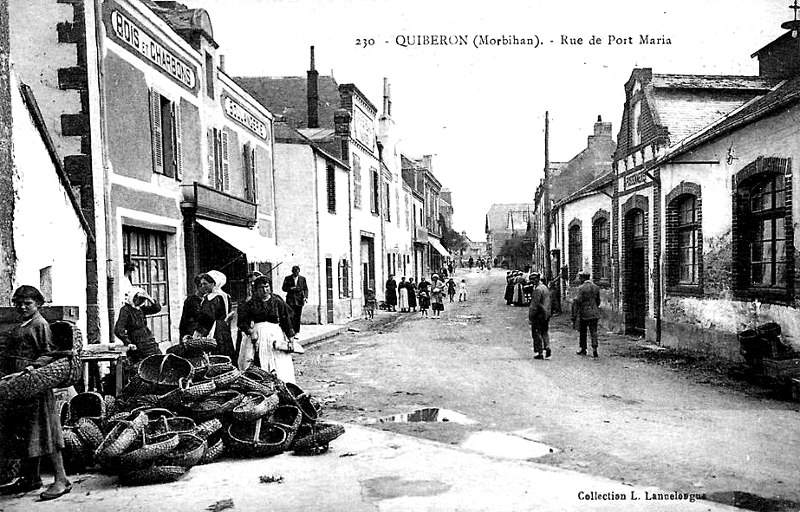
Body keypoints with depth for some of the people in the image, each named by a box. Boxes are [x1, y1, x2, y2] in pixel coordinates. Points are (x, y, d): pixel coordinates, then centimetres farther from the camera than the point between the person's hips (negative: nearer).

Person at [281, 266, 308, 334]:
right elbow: (283, 288, 7)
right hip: (290, 299, -1)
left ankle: (297, 332, 10)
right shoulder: (287, 278, 5)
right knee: (291, 316, -12)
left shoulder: (303, 279, 7)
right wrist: (290, 289, -12)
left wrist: (305, 297, -11)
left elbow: (305, 289, 5)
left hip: (299, 300, 1)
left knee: (298, 317, 3)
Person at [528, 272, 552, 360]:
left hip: (538, 316, -9)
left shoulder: (537, 290, -17)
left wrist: (530, 316, -14)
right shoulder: (545, 288, 12)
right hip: (546, 315, 9)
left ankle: (540, 353, 3)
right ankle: (547, 348, 6)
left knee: (537, 334, 1)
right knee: (545, 333, 17)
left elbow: (534, 305, -19)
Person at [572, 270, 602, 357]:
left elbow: (576, 302, -16)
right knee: (593, 331, 5)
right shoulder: (596, 287, 7)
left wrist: (574, 316, -13)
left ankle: (583, 350, 18)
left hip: (584, 314, -4)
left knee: (582, 332, 10)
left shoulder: (581, 288, -12)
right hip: (594, 314, 4)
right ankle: (594, 348, -9)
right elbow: (598, 301, 17)